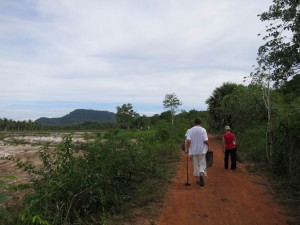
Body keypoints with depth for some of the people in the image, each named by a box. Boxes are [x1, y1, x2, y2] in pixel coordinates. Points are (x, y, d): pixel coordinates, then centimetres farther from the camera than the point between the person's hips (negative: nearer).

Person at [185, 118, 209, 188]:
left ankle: (199, 179, 20)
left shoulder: (190, 130, -4)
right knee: (202, 164, 7)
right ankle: (201, 174, -22)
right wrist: (208, 145, 6)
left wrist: (187, 148, -4)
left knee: (196, 164, 13)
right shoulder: (203, 130, -6)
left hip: (193, 150, 1)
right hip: (202, 150, -1)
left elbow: (188, 140, -14)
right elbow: (205, 140, -13)